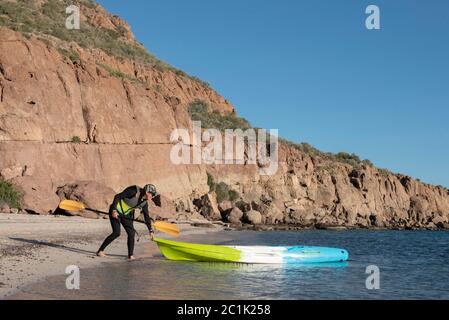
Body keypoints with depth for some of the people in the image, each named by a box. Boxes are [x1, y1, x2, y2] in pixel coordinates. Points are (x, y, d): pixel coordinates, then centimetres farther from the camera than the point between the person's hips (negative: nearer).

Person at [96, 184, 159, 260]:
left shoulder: (144, 203, -2)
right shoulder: (134, 191, -23)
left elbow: (147, 216, 8)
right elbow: (117, 196, -20)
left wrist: (151, 230, 7)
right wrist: (114, 210, -26)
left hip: (126, 215, 7)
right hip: (116, 212, -7)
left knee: (131, 233, -4)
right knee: (116, 233, -15)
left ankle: (131, 255, 5)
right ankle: (100, 251, -3)